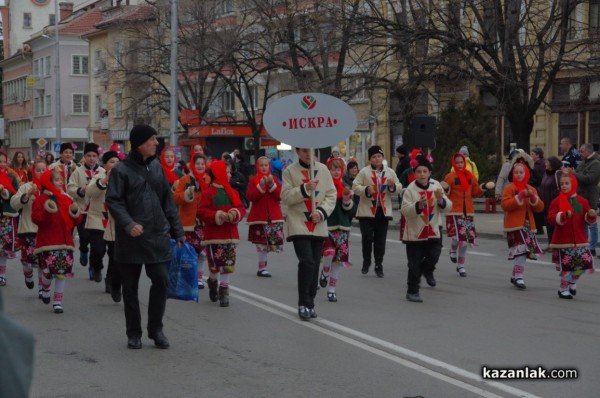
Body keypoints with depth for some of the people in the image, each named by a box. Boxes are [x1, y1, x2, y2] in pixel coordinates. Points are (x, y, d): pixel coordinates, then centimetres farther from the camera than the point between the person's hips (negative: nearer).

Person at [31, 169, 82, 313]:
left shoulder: (66, 199, 11)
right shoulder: (41, 200, -3)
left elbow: (76, 220, 12)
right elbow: (36, 218, -14)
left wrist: (75, 211, -7)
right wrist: (47, 212, -26)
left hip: (64, 242, 4)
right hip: (47, 242, -4)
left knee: (62, 273, 1)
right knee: (49, 271, -9)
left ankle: (57, 302, 11)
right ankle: (45, 289, 25)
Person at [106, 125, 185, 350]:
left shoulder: (156, 167, 10)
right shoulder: (122, 170, -6)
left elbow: (168, 202, 13)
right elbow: (113, 201, -10)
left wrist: (177, 231, 11)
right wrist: (128, 224, -24)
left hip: (157, 236, 4)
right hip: (131, 239, -4)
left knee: (161, 280, -3)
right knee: (130, 287, 5)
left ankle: (156, 329, 13)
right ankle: (134, 333, 17)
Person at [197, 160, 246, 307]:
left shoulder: (232, 192, 9)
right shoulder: (208, 193, -6)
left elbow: (241, 208, 8)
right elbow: (202, 212, -11)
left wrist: (236, 213, -13)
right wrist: (218, 215, -21)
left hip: (230, 235, 5)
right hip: (214, 236, -4)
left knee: (229, 265, 2)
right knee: (215, 264, -3)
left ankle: (224, 291, 11)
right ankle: (213, 281, 28)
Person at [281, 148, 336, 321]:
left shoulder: (323, 169, 6)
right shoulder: (290, 171, -2)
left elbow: (331, 194, 6)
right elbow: (285, 196, -8)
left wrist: (322, 211, -10)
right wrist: (305, 188, -20)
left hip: (318, 226, 4)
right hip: (299, 225, -4)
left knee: (314, 265, 8)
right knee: (307, 262, -15)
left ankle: (309, 303, 20)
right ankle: (304, 304, -4)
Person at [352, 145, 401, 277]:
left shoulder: (390, 172, 8)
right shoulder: (364, 171, -1)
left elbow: (399, 187, 10)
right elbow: (355, 186, -5)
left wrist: (393, 186, -12)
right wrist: (366, 190, -22)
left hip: (383, 210, 2)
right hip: (367, 210, -2)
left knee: (380, 240, 5)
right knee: (367, 238, -2)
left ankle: (379, 265, 16)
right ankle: (366, 262, 18)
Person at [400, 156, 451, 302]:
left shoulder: (436, 186, 0)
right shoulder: (410, 189, -10)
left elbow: (447, 207, 1)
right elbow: (405, 210, -17)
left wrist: (441, 199, -20)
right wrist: (418, 205, -32)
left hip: (433, 230, 3)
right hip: (414, 232, -3)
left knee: (433, 257, -1)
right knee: (414, 264, 1)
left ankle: (427, 270, 35)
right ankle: (412, 291, 14)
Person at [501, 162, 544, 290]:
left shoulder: (531, 189, 13)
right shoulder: (510, 188, -3)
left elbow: (540, 207, 6)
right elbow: (505, 205, -15)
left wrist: (532, 197, -11)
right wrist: (520, 196, -20)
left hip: (528, 225, 6)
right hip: (515, 225, -6)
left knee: (524, 252, 7)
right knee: (521, 250, -17)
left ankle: (515, 276, 23)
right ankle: (518, 277, -11)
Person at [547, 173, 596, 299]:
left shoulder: (582, 201, 6)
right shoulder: (557, 201, -4)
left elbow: (587, 220, 10)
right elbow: (551, 218, -14)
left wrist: (591, 215, -12)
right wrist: (564, 215, -28)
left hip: (579, 240, 3)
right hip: (563, 241, -3)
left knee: (586, 262, -5)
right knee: (566, 265, 0)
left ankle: (572, 280, 23)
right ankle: (563, 288, 21)